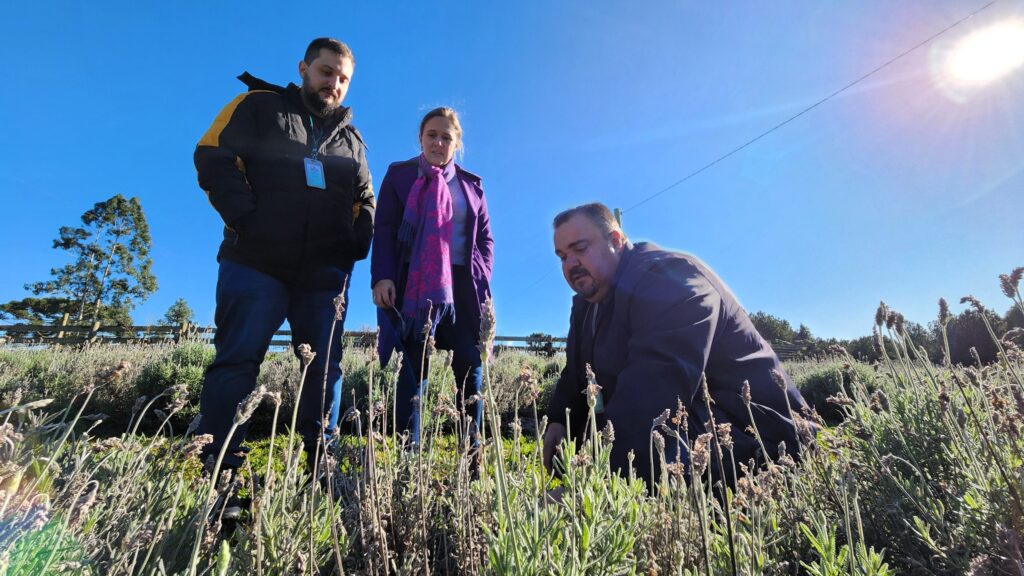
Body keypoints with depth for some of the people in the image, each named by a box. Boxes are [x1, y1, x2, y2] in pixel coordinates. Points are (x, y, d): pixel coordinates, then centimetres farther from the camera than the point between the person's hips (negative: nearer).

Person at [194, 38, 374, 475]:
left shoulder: (351, 139, 22)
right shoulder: (260, 106, 11)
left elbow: (365, 201, 23)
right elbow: (213, 157, 0)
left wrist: (357, 243, 5)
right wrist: (246, 218, -12)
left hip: (326, 274, 4)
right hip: (256, 263, -3)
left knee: (325, 368, 2)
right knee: (237, 361, -3)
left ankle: (319, 465, 13)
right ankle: (221, 467, 6)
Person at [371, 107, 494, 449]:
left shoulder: (471, 184, 18)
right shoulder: (399, 174, 11)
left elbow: (485, 238, 15)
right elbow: (384, 230, 2)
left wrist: (484, 281, 1)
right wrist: (382, 277, -12)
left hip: (462, 284, 3)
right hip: (414, 284, -2)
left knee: (471, 367, -2)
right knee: (413, 370, -2)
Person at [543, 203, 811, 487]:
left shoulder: (665, 277, -21)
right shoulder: (586, 304, 11)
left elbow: (651, 388, -34)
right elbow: (576, 374, 14)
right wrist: (558, 421, -6)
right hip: (678, 425, 9)